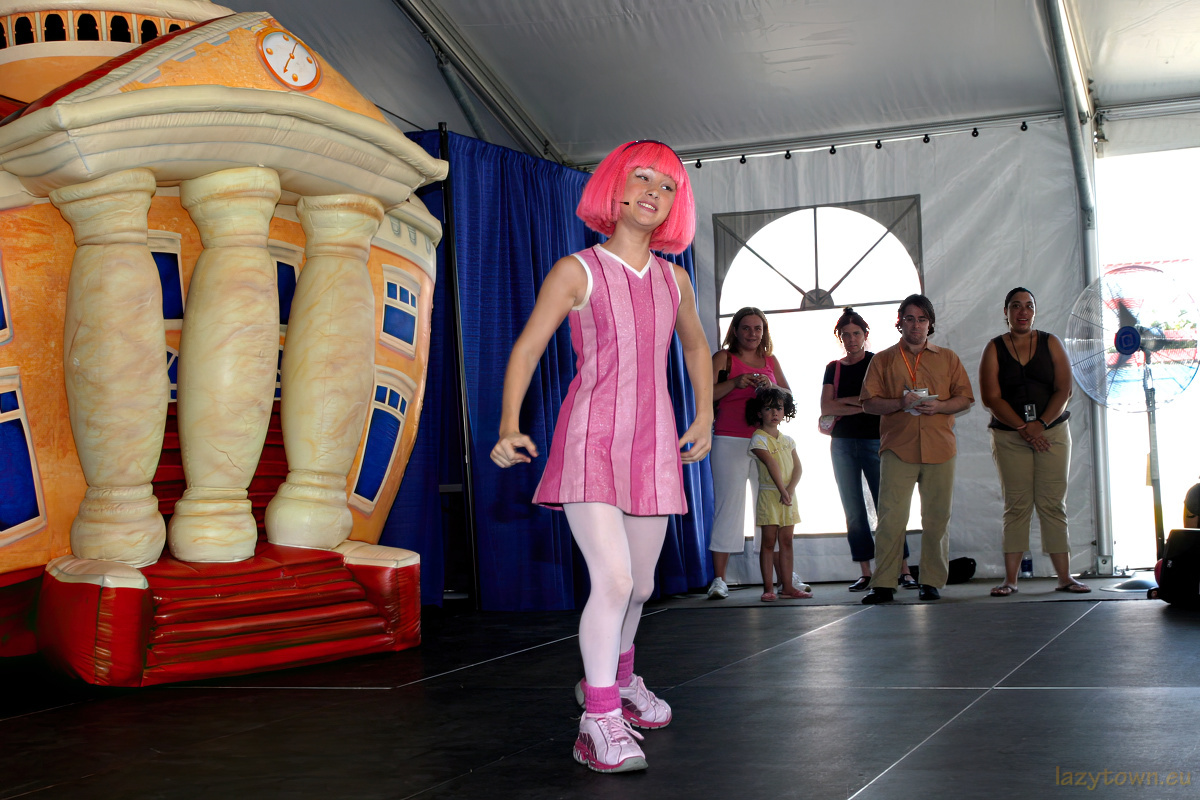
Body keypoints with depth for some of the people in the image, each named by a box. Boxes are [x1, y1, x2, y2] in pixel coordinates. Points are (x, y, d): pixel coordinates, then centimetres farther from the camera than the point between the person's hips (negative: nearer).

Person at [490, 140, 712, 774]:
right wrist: (509, 426, -14)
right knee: (613, 579, -19)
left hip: (653, 445, 5)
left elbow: (695, 346, 26)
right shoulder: (577, 272, -5)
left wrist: (705, 416, 17)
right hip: (591, 439, -5)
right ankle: (599, 722, -8)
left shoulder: (673, 279, 9)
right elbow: (527, 349, -3)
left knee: (640, 584, 14)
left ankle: (615, 674, 42)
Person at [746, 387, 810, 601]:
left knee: (786, 542, 6)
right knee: (768, 542, -3)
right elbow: (771, 464, -15)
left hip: (788, 495, 6)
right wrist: (782, 491, -24)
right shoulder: (759, 439, -5)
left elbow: (797, 467, 6)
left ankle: (787, 587, 9)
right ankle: (768, 588, -2)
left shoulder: (787, 440, 14)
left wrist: (790, 489, -11)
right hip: (769, 494, -5)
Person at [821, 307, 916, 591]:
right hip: (842, 443, 4)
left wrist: (844, 401, -5)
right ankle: (865, 573, 6)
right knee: (854, 510, 3)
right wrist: (862, 406, -8)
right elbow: (826, 407, 0)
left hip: (874, 440, -4)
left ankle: (904, 570, -7)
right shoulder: (834, 368, 12)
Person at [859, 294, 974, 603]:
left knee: (937, 517, 2)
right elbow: (869, 403, 5)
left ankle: (932, 582, 10)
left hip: (939, 448, 2)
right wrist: (900, 403, -12)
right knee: (891, 516, -8)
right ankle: (883, 584, -6)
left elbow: (965, 398, 12)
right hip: (897, 448, -1)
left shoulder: (947, 358, 15)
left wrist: (939, 406, -8)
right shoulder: (883, 360, 11)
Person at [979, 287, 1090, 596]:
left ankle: (1065, 577, 1)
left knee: (1053, 504, -1)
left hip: (1052, 431, 1)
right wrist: (1023, 428, -12)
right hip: (1009, 435, -1)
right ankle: (1010, 580, -3)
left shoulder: (1050, 343, 8)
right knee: (1017, 506, -4)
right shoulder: (994, 348, 4)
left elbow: (1064, 390, 1)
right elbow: (991, 397, -4)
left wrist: (1040, 424, -11)